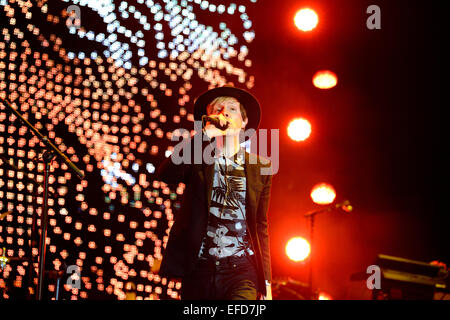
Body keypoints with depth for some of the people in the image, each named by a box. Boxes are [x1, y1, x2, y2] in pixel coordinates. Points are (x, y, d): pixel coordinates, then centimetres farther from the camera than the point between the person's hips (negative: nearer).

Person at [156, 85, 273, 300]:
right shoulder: (197, 158, 8)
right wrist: (205, 135, -15)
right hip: (199, 268, 1)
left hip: (242, 269, 0)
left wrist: (266, 281, 7)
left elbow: (261, 226, 12)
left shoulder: (261, 166, 12)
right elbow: (165, 175, -14)